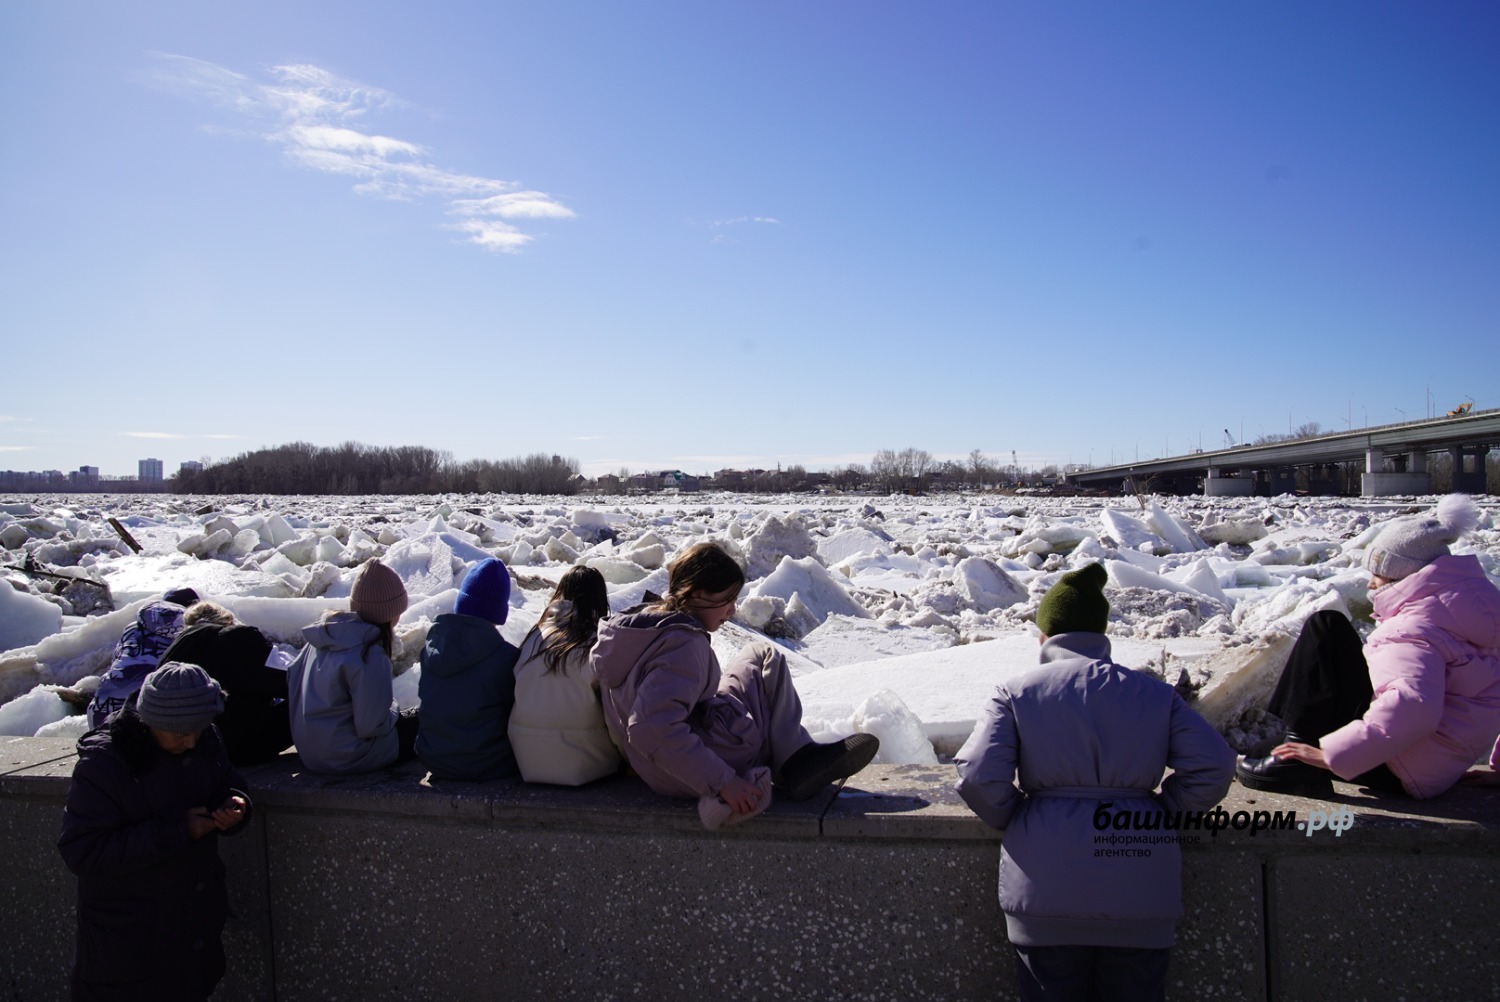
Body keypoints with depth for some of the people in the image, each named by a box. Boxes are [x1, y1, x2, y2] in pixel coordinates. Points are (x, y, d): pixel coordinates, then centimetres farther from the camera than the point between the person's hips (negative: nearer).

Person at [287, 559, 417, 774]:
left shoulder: (325, 633, -1)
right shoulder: (371, 656, -25)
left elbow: (292, 674, 10)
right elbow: (371, 726, -25)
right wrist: (393, 712, -3)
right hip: (347, 758, -8)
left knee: (407, 716, 21)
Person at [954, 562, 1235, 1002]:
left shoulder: (1016, 693, 0)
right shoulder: (1155, 693, 8)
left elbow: (978, 777, -11)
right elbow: (1213, 766, -2)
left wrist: (1016, 819, 7)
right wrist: (1156, 812, 10)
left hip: (1046, 888, -2)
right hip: (1141, 892, 2)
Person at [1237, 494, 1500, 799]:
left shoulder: (1416, 629, -22)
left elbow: (1413, 706, -38)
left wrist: (1332, 754, -34)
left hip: (1398, 772, -11)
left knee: (1325, 628, -9)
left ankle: (1297, 764, -15)